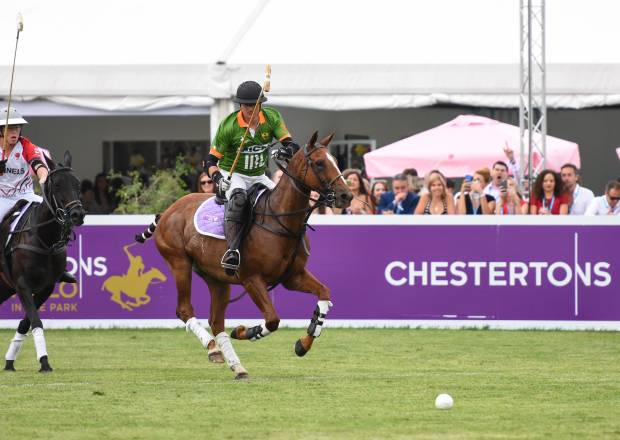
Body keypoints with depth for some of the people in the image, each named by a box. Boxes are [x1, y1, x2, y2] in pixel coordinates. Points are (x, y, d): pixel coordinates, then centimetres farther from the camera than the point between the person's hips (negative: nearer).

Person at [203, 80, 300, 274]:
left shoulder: (272, 117, -6)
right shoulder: (229, 125, -15)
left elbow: (292, 145, -14)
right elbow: (210, 160, -11)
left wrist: (287, 150, -39)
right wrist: (218, 178, -31)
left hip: (259, 176, 5)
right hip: (233, 175, -5)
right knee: (238, 197, -36)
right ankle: (233, 251, -46)